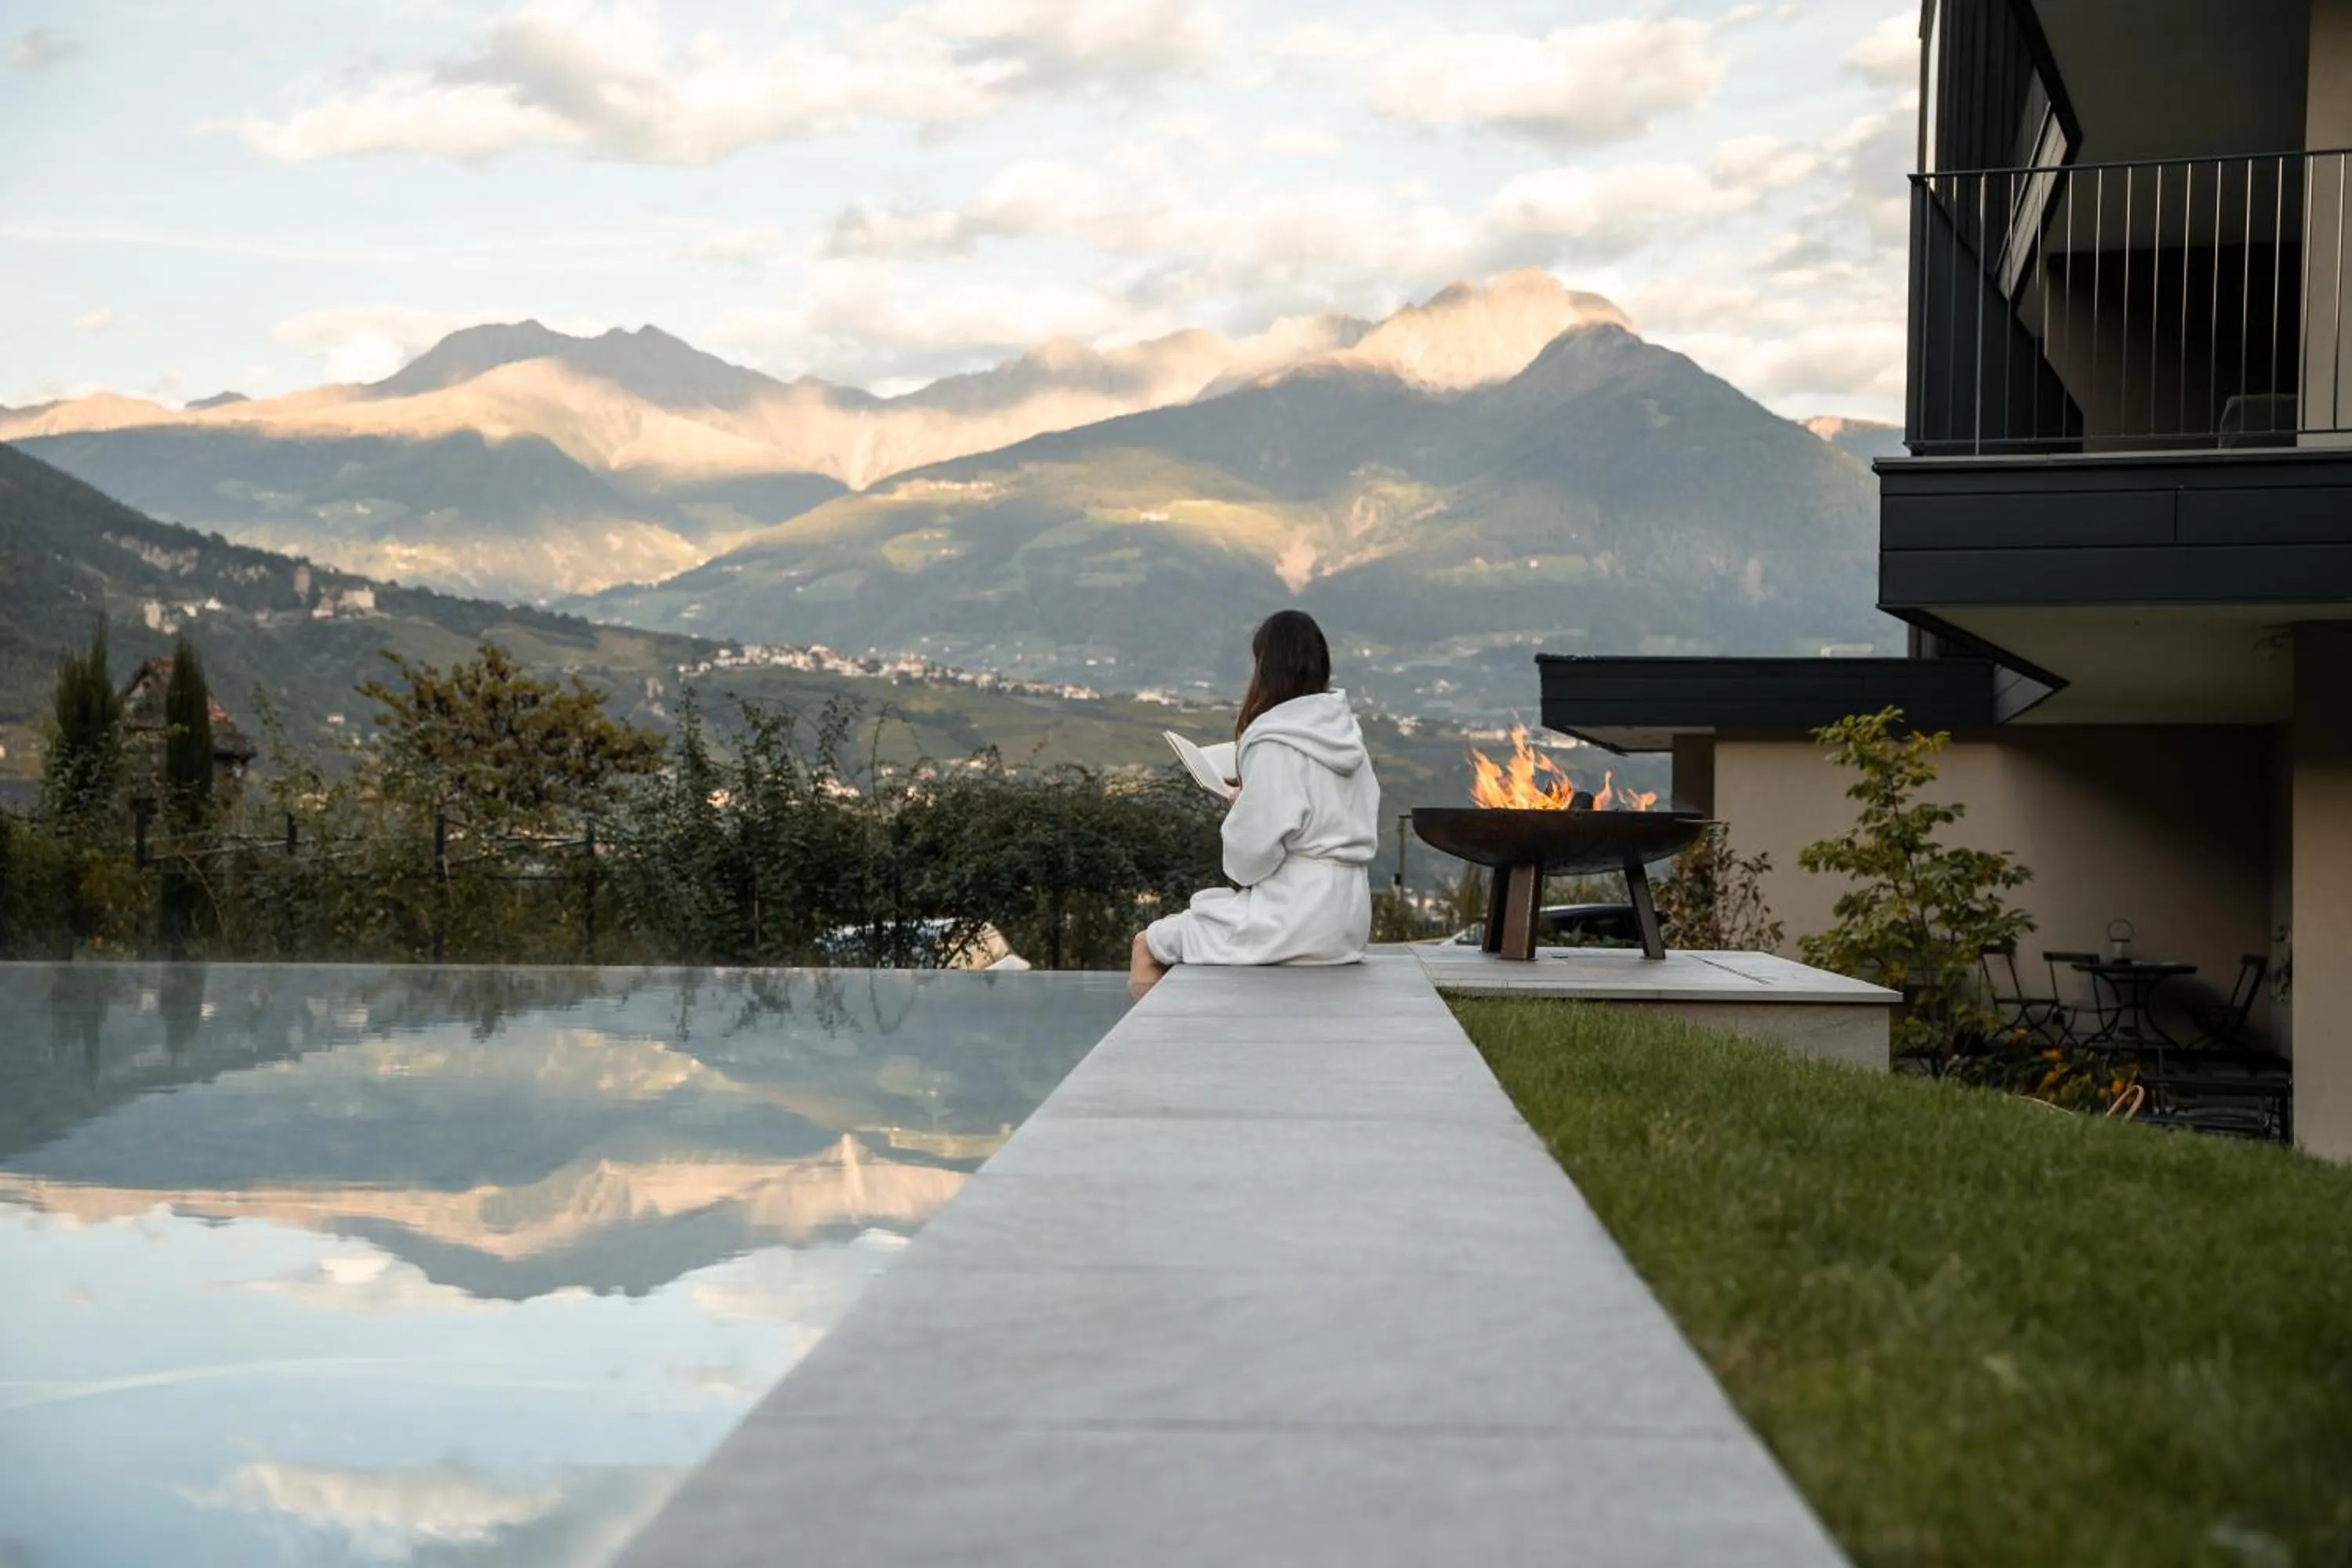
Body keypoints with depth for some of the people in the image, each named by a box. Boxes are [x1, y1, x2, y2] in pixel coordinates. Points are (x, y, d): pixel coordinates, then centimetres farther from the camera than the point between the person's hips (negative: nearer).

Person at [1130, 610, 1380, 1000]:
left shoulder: (1276, 742, -16)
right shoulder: (1346, 736, 8)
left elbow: (1251, 853, -18)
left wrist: (1236, 811, 2)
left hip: (1295, 922, -9)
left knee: (1148, 946, 5)